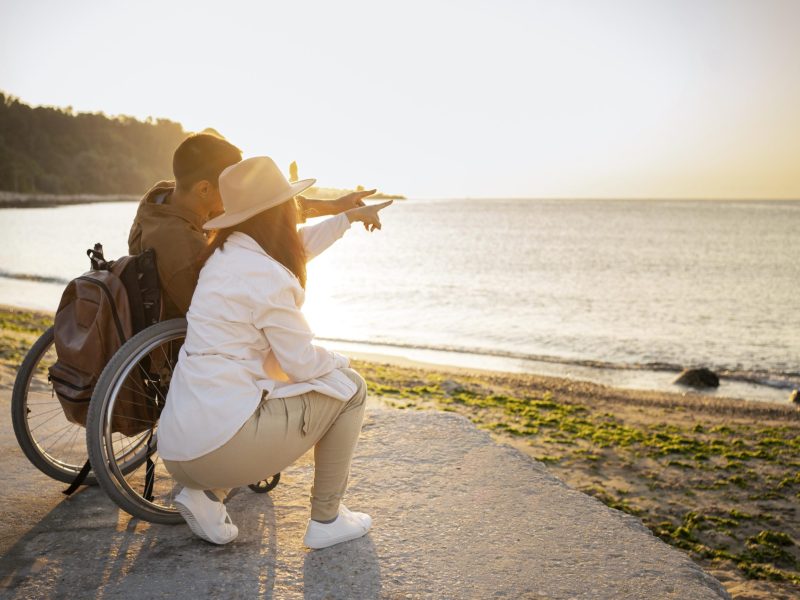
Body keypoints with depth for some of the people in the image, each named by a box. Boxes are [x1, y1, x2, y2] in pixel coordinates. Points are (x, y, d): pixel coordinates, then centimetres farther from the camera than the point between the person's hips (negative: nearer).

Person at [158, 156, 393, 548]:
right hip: (222, 443, -8)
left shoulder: (225, 253, 11)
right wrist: (341, 362, 14)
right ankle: (326, 520, 17)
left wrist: (348, 217, 43)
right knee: (349, 387, 7)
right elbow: (303, 364, -10)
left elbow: (296, 248, 31)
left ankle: (206, 493, 16)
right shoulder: (268, 278, -16)